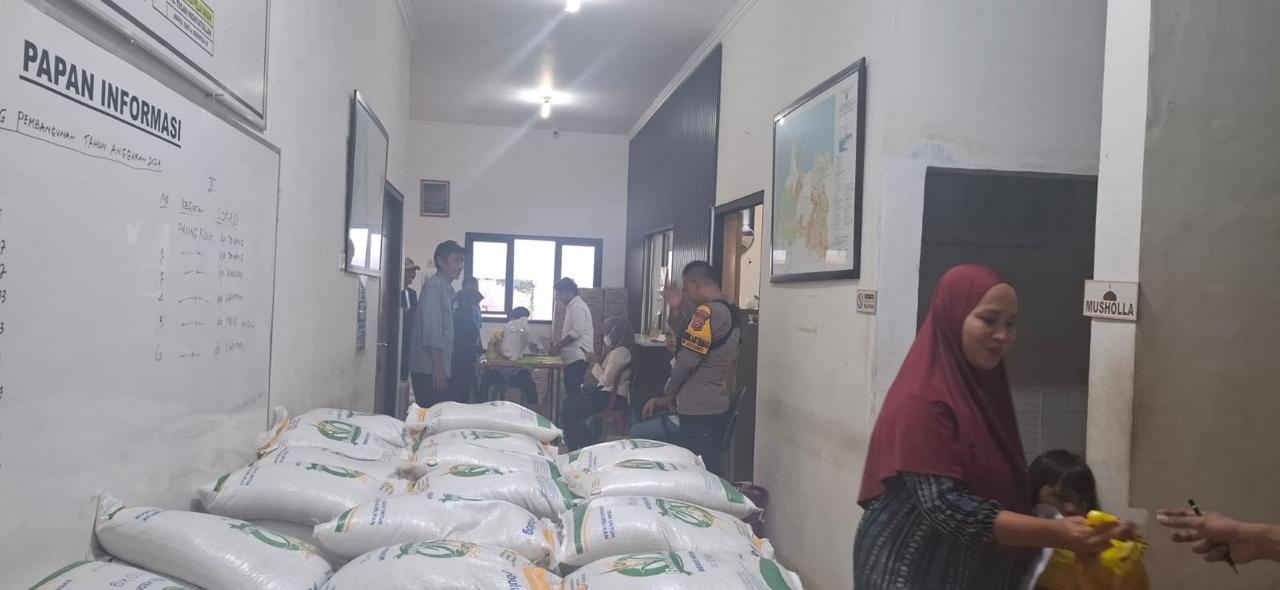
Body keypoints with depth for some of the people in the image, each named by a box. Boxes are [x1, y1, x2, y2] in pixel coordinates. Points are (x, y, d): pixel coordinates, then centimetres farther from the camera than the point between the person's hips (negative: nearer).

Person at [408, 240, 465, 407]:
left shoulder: (447, 288, 16)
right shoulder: (433, 285, -11)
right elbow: (430, 329, -18)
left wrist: (442, 367, 17)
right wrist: (437, 367, -21)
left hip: (440, 367, 9)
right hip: (429, 369, -9)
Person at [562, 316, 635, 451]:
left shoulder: (620, 352, -20)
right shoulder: (618, 350, 12)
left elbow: (606, 381, -23)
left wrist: (596, 362, -10)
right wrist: (595, 363, 4)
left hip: (613, 398, -10)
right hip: (609, 393, 10)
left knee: (571, 409, -5)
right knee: (570, 400, 12)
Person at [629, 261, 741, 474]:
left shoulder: (707, 311, -17)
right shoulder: (730, 311, 12)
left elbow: (687, 360, -18)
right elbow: (689, 342, 17)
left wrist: (669, 394, -3)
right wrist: (675, 311, 7)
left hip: (699, 412, -9)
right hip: (717, 408, 9)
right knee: (709, 472, 14)